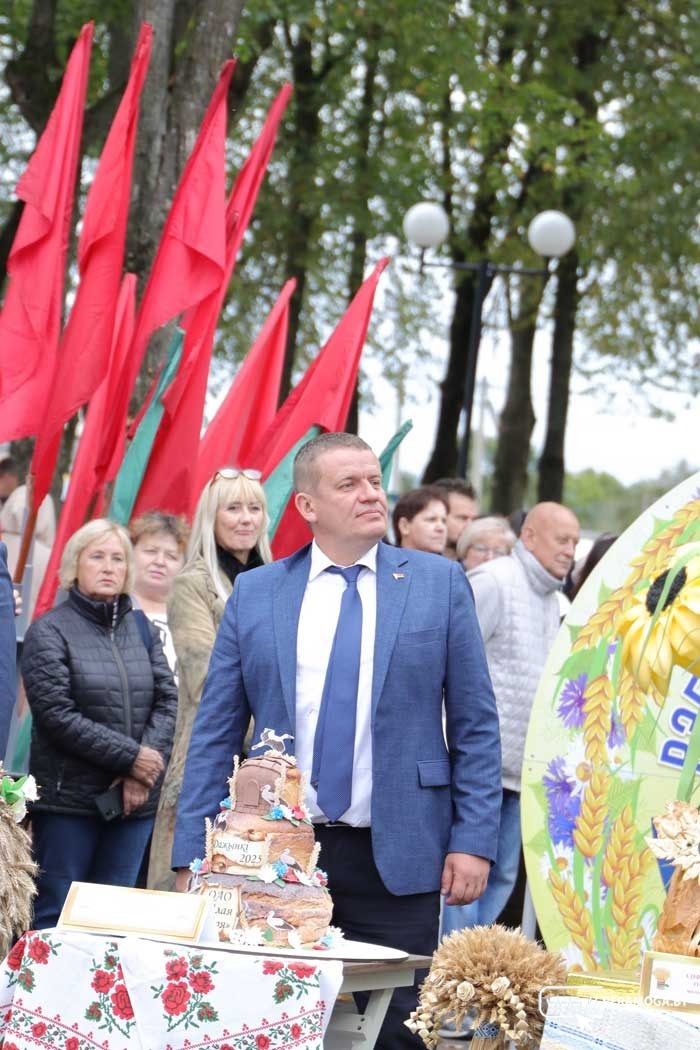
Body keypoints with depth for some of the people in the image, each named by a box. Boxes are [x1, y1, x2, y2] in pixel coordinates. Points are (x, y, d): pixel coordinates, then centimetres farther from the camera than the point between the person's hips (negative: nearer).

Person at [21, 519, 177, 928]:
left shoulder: (141, 627, 12)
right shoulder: (50, 631, -3)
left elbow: (167, 699, 6)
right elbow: (57, 714, -11)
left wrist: (144, 773, -8)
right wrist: (130, 757, -14)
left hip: (134, 800, 5)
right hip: (69, 799, -4)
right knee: (56, 916, -2)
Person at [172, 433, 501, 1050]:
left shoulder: (439, 583, 4)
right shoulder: (255, 594, 7)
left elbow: (475, 724, 4)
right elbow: (216, 732, 8)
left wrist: (474, 839, -4)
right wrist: (194, 853, 2)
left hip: (397, 860, -1)